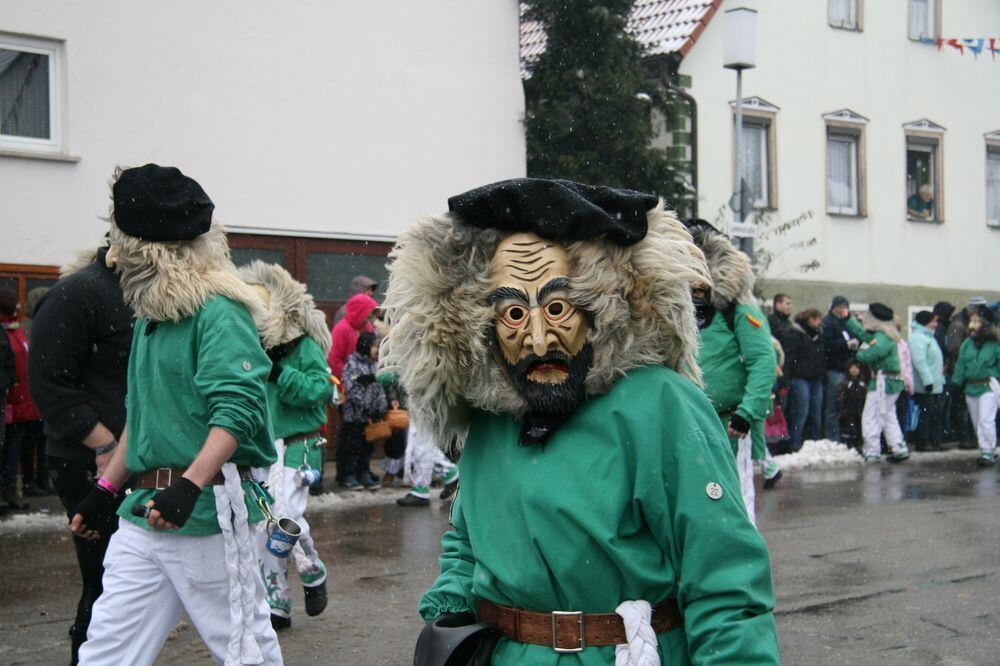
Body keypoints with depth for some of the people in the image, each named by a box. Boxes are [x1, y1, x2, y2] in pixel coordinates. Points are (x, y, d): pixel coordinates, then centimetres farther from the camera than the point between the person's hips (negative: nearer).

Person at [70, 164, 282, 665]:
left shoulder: (219, 313, -12)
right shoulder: (150, 316, 15)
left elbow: (236, 411, -21)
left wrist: (190, 485, -32)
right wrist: (107, 489, 22)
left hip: (206, 511, -8)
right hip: (144, 512, 8)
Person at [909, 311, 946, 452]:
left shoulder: (928, 337, 21)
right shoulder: (917, 338, -14)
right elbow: (919, 362, -22)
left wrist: (940, 379, 23)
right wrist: (927, 381, -26)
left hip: (935, 386, 10)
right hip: (924, 387, -10)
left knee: (936, 414, 12)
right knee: (924, 414, -6)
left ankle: (934, 441, 18)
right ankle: (922, 442, -2)